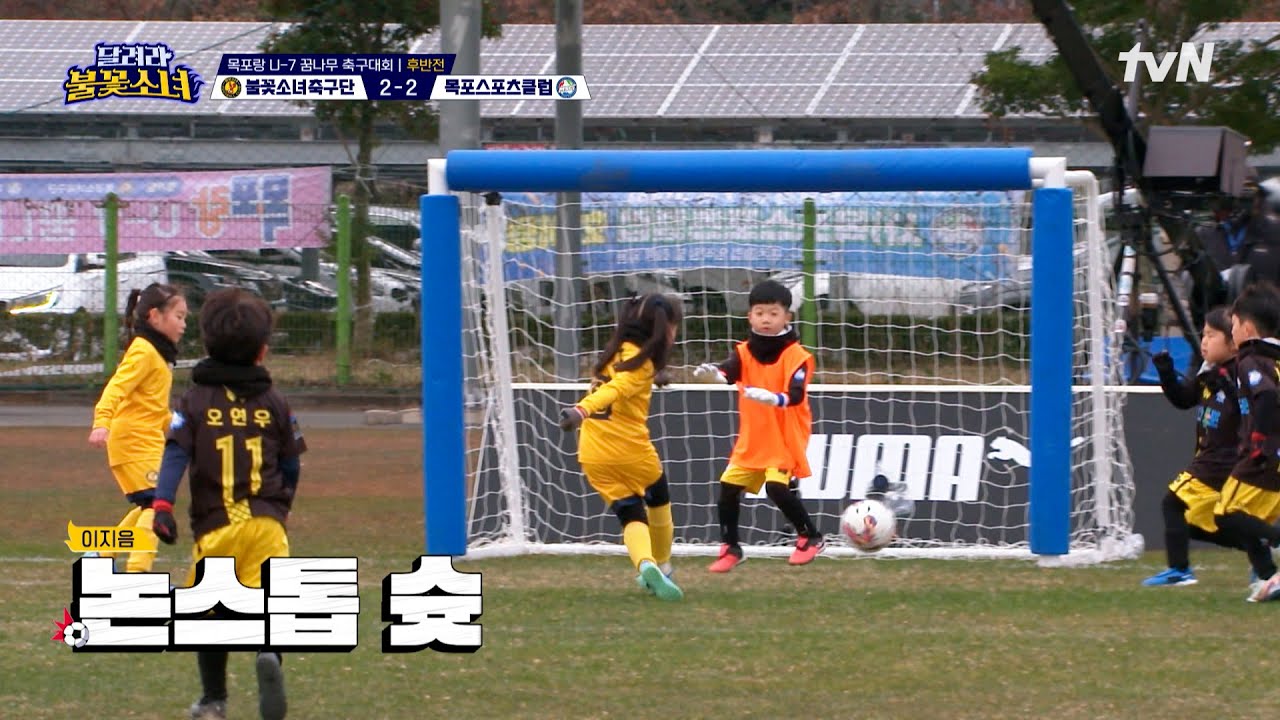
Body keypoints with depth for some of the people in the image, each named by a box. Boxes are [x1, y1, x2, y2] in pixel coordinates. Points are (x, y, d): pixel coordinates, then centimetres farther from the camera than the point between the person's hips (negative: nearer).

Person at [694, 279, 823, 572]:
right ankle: (730, 548, 18)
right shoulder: (746, 352, -2)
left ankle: (810, 537, 0)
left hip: (785, 438, -5)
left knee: (777, 486, -21)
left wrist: (772, 398, -47)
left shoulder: (795, 356, -13)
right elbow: (729, 371, -23)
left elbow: (796, 395, -27)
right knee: (729, 486, 0)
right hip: (751, 439, 5)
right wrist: (713, 373, -47)